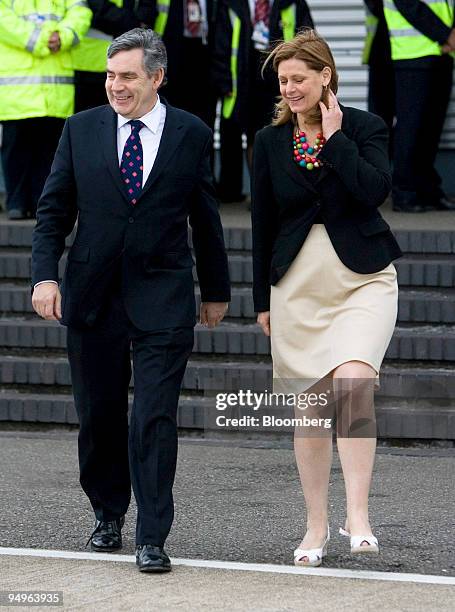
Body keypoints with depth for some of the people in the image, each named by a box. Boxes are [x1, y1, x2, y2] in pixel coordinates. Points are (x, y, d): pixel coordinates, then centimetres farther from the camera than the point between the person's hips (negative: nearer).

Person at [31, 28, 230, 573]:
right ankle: (108, 514, 30)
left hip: (162, 298, -2)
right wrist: (45, 275, -7)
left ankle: (152, 538, -7)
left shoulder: (191, 135, 2)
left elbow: (205, 218, 10)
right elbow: (53, 210, 6)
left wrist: (215, 290, 16)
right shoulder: (81, 130, 4)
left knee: (155, 419, -9)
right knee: (98, 416, 10)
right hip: (92, 297, 2)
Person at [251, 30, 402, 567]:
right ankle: (316, 525, 15)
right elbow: (263, 222, 11)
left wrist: (335, 137, -11)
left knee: (352, 384, -23)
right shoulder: (269, 141, 7)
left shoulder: (364, 127, 0)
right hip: (298, 281, 3)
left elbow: (375, 190, -16)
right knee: (309, 406, 4)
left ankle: (358, 517, -22)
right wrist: (262, 299, 12)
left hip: (362, 276, -3)